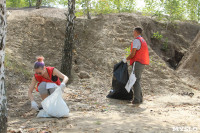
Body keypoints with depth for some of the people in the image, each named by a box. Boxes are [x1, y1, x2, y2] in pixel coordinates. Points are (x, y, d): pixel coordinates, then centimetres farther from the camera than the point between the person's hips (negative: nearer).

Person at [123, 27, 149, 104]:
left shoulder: (136, 40, -11)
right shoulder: (142, 40, 21)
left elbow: (132, 54, -16)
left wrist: (126, 59, -1)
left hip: (137, 63, -10)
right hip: (142, 63, 10)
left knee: (136, 81, -9)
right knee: (137, 81, 13)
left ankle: (137, 99, -10)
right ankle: (140, 97, 15)